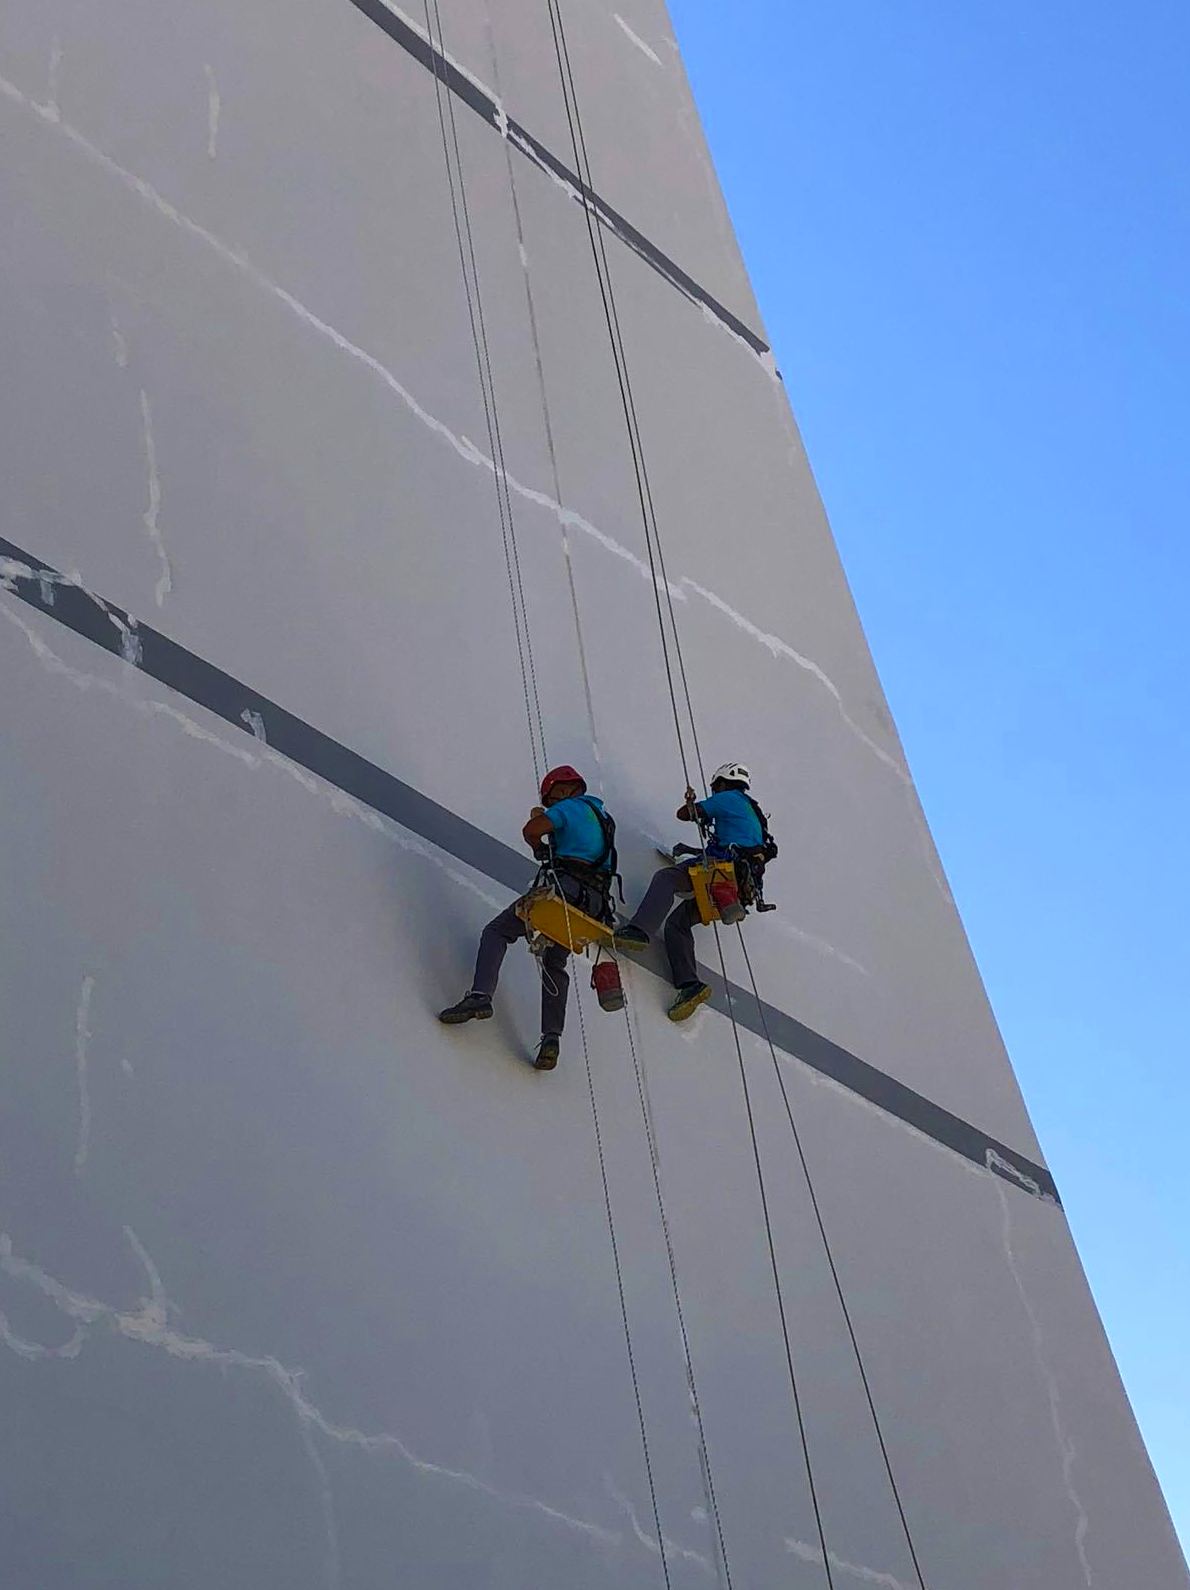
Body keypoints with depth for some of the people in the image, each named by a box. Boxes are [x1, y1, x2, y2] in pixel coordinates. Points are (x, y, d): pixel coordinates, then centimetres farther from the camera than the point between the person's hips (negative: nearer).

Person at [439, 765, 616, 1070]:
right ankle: (552, 1037, -3)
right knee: (555, 964, 15)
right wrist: (544, 818, 31)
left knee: (497, 931, 1)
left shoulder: (570, 807, 2)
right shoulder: (603, 817, 27)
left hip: (563, 888, -7)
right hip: (594, 904, 8)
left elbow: (530, 831, -11)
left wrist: (540, 848, 9)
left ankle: (480, 995, -21)